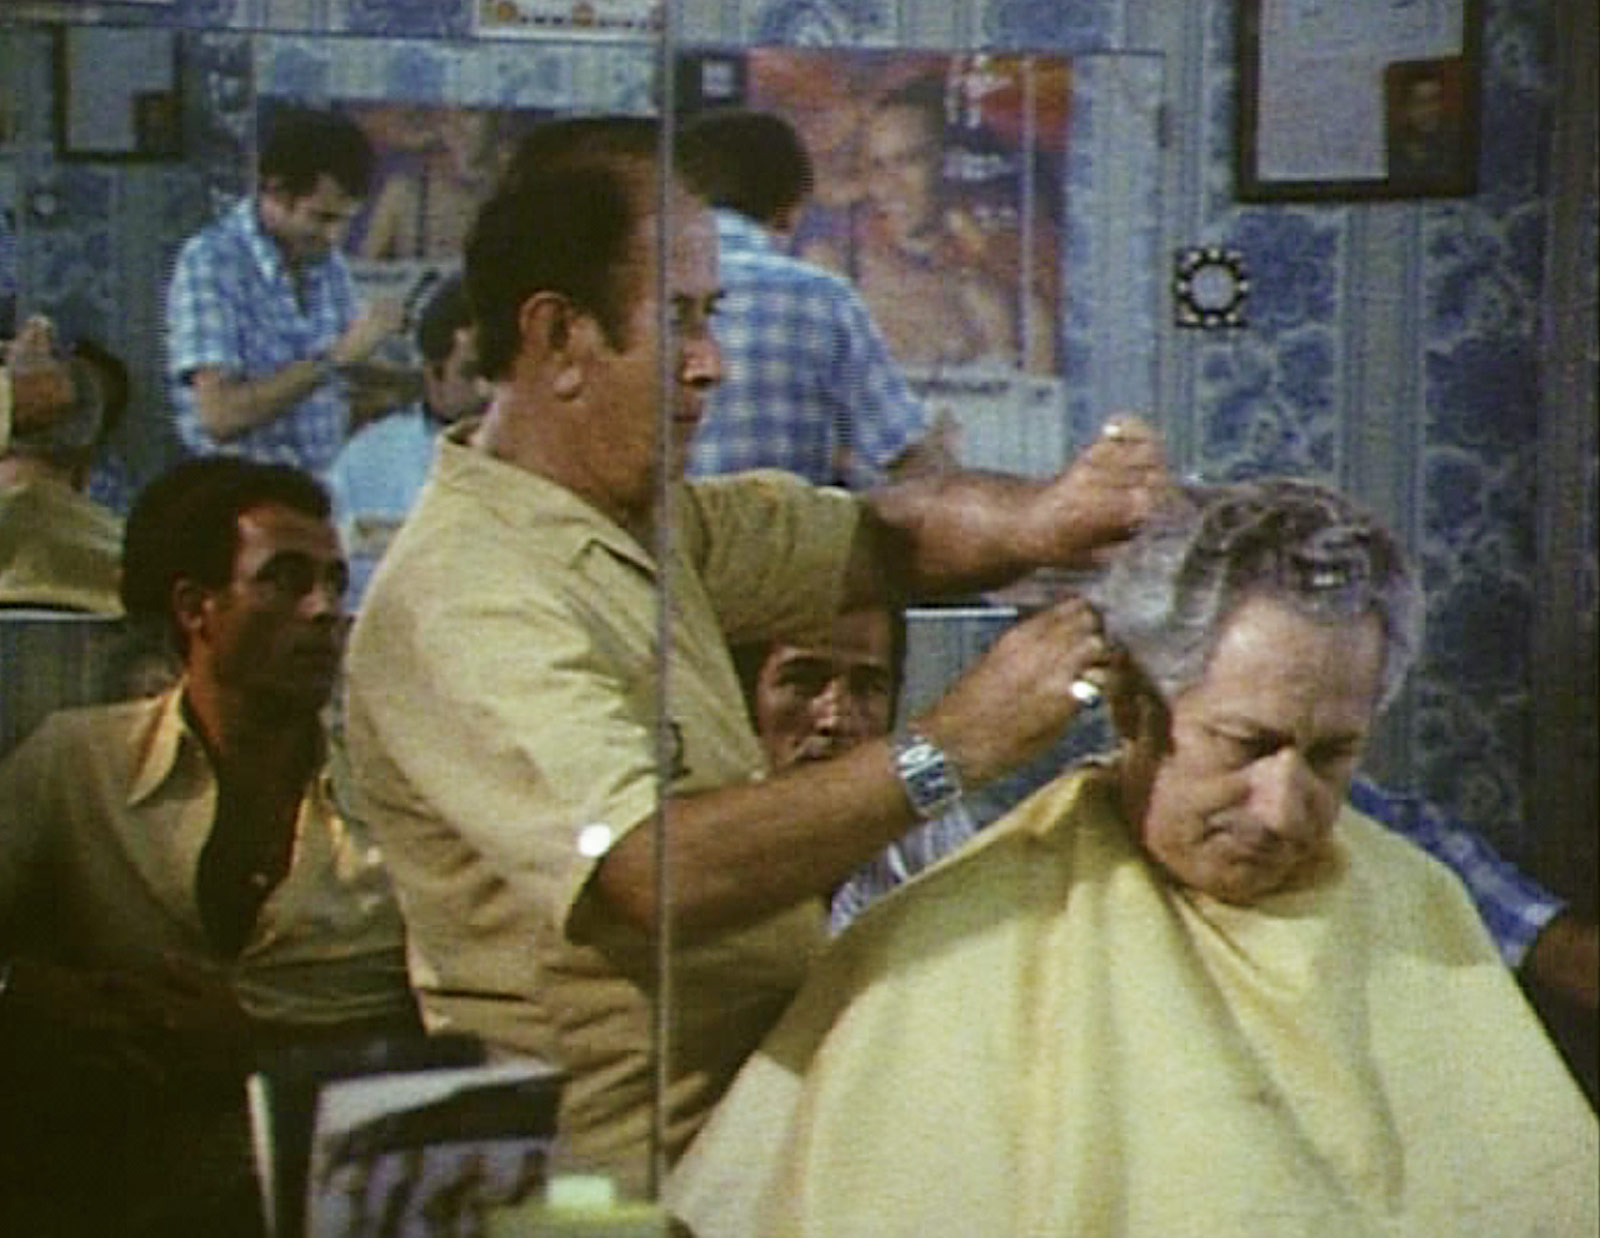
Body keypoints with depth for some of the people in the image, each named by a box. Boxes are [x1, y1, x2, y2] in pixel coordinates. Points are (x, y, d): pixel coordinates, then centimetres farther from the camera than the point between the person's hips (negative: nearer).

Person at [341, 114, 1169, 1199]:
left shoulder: (652, 522, 13)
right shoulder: (465, 604, -18)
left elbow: (880, 534, 17)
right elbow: (651, 873, -30)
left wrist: (1039, 519, -5)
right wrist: (955, 745, -27)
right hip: (631, 1175, -9)